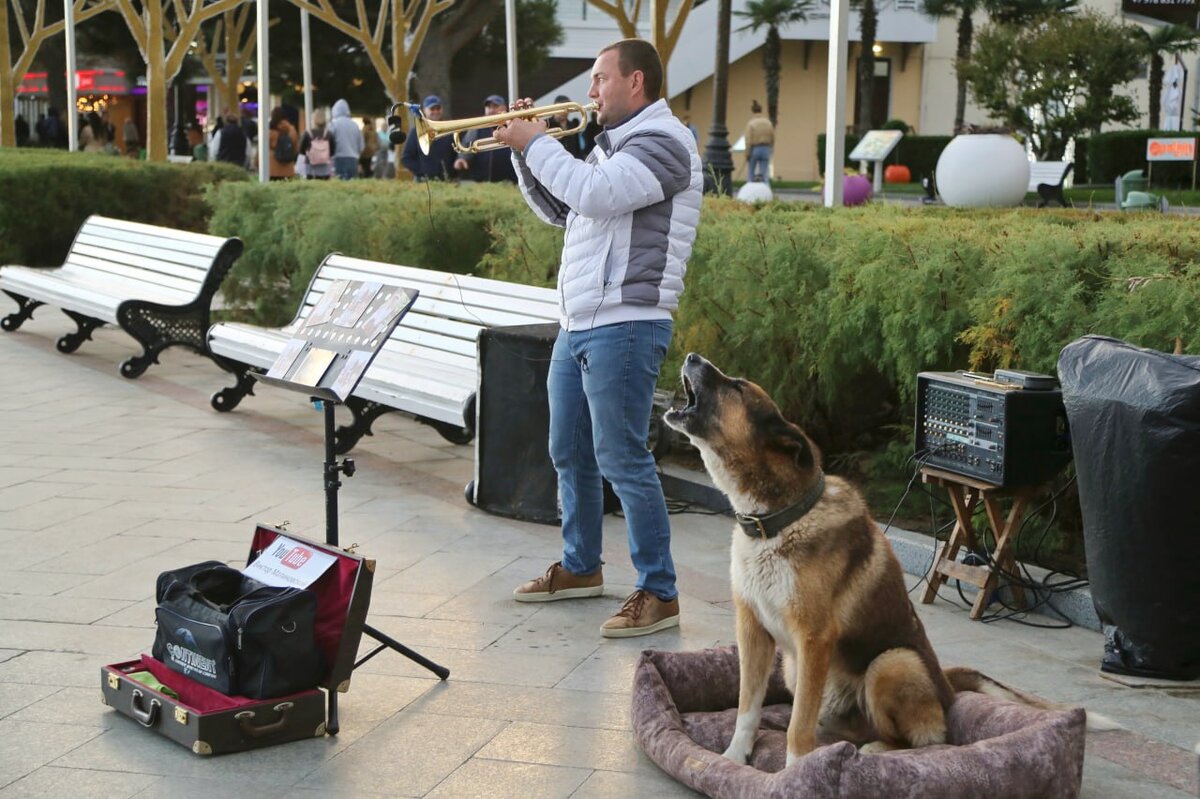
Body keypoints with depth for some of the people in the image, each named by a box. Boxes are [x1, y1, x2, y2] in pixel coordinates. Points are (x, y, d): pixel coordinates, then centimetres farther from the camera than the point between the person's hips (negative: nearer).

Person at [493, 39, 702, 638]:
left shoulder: (663, 142, -11)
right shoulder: (612, 144, 20)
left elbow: (593, 194, -25)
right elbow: (557, 209, 24)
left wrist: (537, 143, -13)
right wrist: (524, 150, 11)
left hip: (623, 326, -10)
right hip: (579, 325, 10)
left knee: (622, 460, -10)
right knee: (570, 454, 17)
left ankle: (659, 594, -5)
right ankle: (580, 567, 32)